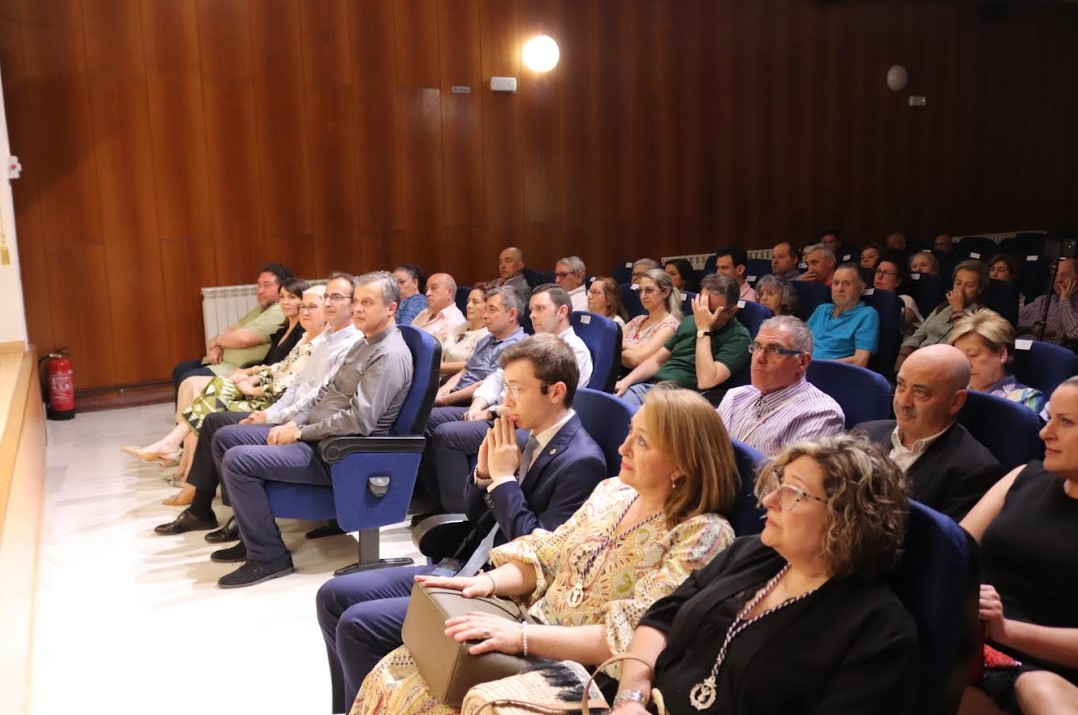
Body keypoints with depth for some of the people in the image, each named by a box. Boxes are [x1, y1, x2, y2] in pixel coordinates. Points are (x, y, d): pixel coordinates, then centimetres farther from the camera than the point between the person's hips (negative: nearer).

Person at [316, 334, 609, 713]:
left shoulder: (581, 462, -18)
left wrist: (503, 479, -18)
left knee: (357, 624, -17)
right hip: (467, 568, 9)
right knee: (334, 597, 5)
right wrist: (484, 472, -6)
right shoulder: (529, 437, 8)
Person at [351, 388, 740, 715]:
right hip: (535, 641, 7)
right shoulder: (613, 491, 6)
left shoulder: (702, 536, -17)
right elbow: (544, 557, 11)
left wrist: (521, 635, -30)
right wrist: (488, 582, -9)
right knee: (393, 675, -7)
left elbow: (632, 637, -24)